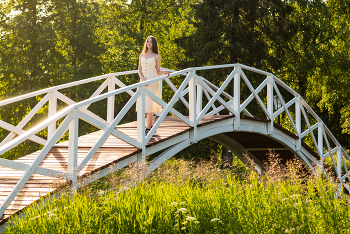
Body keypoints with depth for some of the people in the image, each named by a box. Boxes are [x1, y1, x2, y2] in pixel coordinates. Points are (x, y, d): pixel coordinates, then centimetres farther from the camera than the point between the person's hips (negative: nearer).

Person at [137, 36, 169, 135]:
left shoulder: (156, 56, 3)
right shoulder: (142, 55, 13)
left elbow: (158, 72, 6)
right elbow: (139, 70, 10)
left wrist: (164, 72, -15)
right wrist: (143, 79, -8)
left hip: (152, 80, -4)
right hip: (143, 80, 4)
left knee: (149, 104, -12)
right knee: (144, 104, 4)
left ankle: (148, 129, -15)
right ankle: (151, 126, 17)